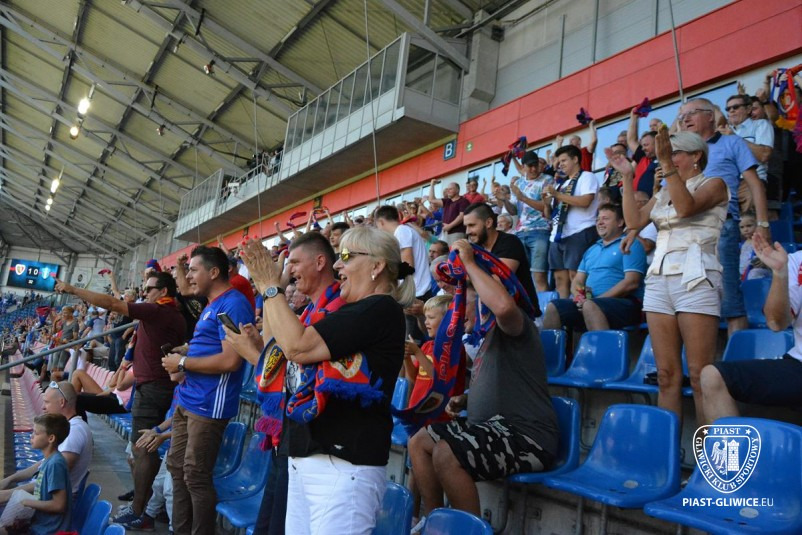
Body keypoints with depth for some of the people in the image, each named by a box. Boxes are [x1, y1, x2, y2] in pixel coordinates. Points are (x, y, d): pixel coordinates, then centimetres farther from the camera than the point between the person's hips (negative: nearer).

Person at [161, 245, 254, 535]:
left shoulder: (234, 303, -16)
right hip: (187, 400, 10)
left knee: (196, 476, -1)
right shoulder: (211, 306, 17)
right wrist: (181, 355, 7)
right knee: (176, 467, 17)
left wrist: (182, 362, -14)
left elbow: (230, 360, -25)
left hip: (208, 404, -10)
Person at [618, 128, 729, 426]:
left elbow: (686, 207, -14)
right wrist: (627, 178, 8)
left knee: (700, 375, -11)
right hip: (658, 279, 6)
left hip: (695, 278, -5)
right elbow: (634, 221, 8)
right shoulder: (663, 193, 22)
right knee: (667, 375, 2)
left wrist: (666, 163, -18)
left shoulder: (714, 184, 6)